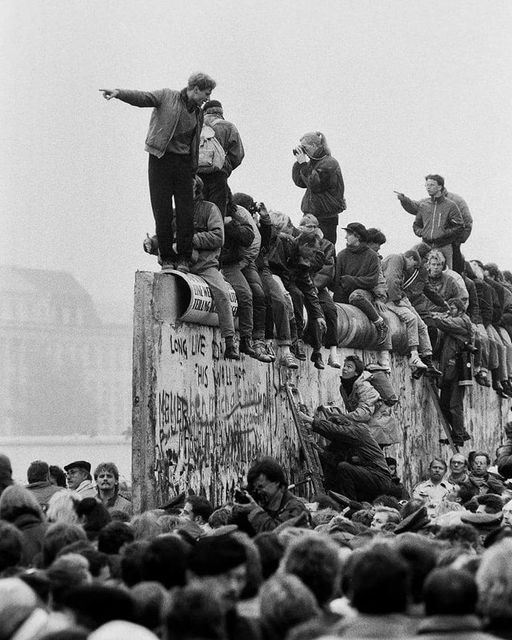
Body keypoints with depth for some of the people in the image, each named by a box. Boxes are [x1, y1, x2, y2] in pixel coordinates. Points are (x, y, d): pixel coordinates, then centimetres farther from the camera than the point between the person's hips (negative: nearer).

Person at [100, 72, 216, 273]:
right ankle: (167, 258, 4)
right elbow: (142, 98, -11)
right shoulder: (167, 97, 3)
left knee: (186, 213, -3)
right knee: (163, 212, -4)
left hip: (183, 162, 4)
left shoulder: (198, 114, 17)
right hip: (161, 159, -4)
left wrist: (193, 172, 19)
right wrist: (118, 93, -29)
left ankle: (183, 259, 6)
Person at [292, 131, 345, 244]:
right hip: (311, 215, 8)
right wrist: (298, 162, 0)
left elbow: (315, 185, -21)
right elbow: (300, 182, 10)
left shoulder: (329, 164, -13)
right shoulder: (312, 161, 12)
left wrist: (303, 164, -19)